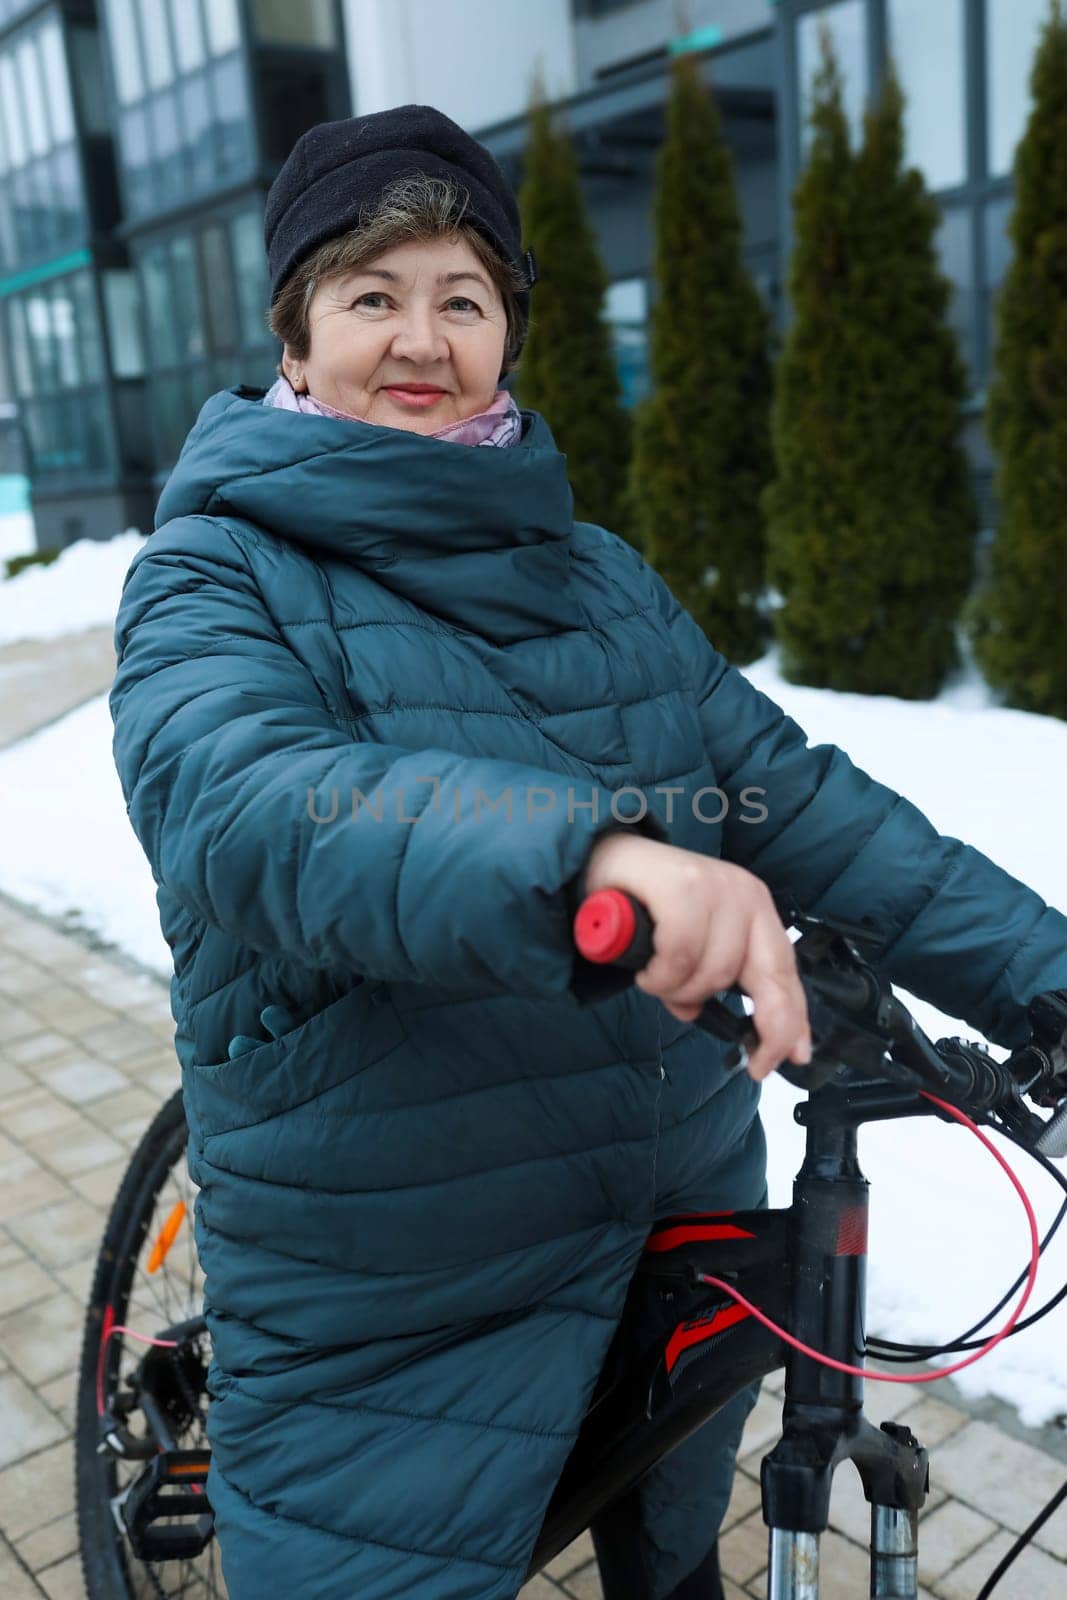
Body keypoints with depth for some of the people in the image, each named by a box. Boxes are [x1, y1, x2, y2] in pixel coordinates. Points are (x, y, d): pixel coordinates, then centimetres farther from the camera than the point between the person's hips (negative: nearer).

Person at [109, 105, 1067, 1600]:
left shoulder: (604, 577, 6)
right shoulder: (220, 579, -10)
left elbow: (796, 797, 1)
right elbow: (244, 807, -31)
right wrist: (594, 852, -48)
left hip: (685, 1244, 5)